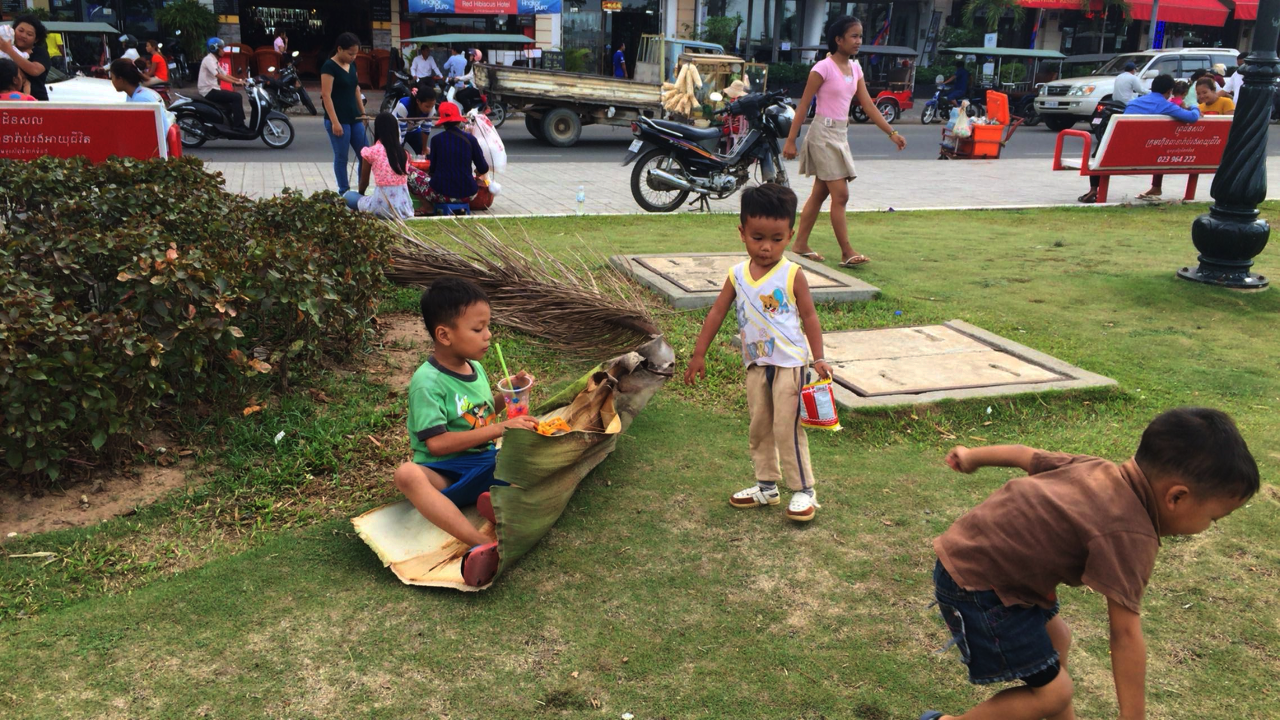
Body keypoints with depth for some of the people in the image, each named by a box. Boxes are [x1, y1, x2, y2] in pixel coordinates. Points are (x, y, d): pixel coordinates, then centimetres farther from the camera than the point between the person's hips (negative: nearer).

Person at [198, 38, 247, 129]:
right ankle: (238, 125, -20)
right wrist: (235, 82, -31)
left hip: (212, 90, 10)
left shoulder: (214, 60, 19)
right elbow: (218, 75, -27)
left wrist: (239, 80, 3)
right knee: (236, 97, -18)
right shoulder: (209, 59, -14)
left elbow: (224, 74, 16)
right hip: (208, 91, -10)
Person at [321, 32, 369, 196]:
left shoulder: (352, 65, 11)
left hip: (354, 118, 8)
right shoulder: (329, 66, -11)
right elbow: (326, 95, -15)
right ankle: (344, 192, 9)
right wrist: (334, 122, -20)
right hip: (338, 120, -8)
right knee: (341, 158, 0)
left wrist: (363, 113, 18)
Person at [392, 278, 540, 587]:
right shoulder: (427, 382, -12)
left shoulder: (476, 367, 12)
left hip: (485, 464, 6)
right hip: (445, 474, -6)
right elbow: (436, 443, -20)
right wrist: (498, 428, -20)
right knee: (407, 474, -38)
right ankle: (483, 543, -54)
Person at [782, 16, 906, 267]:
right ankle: (846, 252, -5)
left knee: (820, 193, 11)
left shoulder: (855, 69, 10)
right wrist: (790, 140, -14)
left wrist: (892, 133, 2)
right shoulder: (823, 68, -12)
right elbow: (803, 105, -11)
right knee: (840, 194, -9)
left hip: (841, 134, 8)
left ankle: (801, 245, 19)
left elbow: (868, 106, 9)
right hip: (823, 133, -8)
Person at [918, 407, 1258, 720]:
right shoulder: (1130, 536, -23)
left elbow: (1025, 455, 15)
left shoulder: (1097, 468, 0)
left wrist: (971, 457, 32)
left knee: (1056, 637, 24)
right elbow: (1126, 635, -23)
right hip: (975, 587, -10)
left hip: (966, 549, 10)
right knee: (1052, 691, -2)